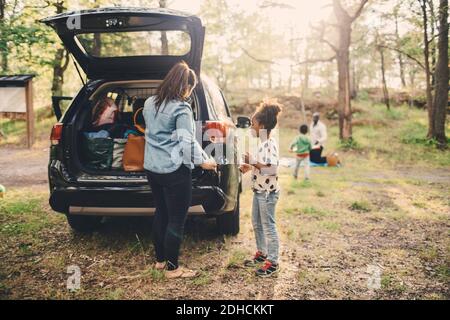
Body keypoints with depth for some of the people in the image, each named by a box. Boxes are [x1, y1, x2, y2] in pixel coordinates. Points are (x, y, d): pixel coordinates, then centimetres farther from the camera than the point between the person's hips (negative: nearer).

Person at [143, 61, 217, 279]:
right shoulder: (181, 109, -16)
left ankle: (160, 260, 30)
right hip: (175, 171, -8)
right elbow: (187, 142, -18)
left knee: (161, 213, 19)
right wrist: (203, 162, -7)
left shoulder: (150, 103, 9)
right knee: (176, 220, 2)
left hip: (152, 168, 8)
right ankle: (172, 268, 12)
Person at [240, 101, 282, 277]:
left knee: (268, 226, -3)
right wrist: (250, 167, 6)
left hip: (268, 192, -10)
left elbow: (272, 169, -27)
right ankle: (261, 253, 33)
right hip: (259, 190, 10)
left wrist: (253, 162, -25)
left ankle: (273, 262, 6)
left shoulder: (270, 144, -19)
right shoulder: (262, 143, 11)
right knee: (257, 223, 18)